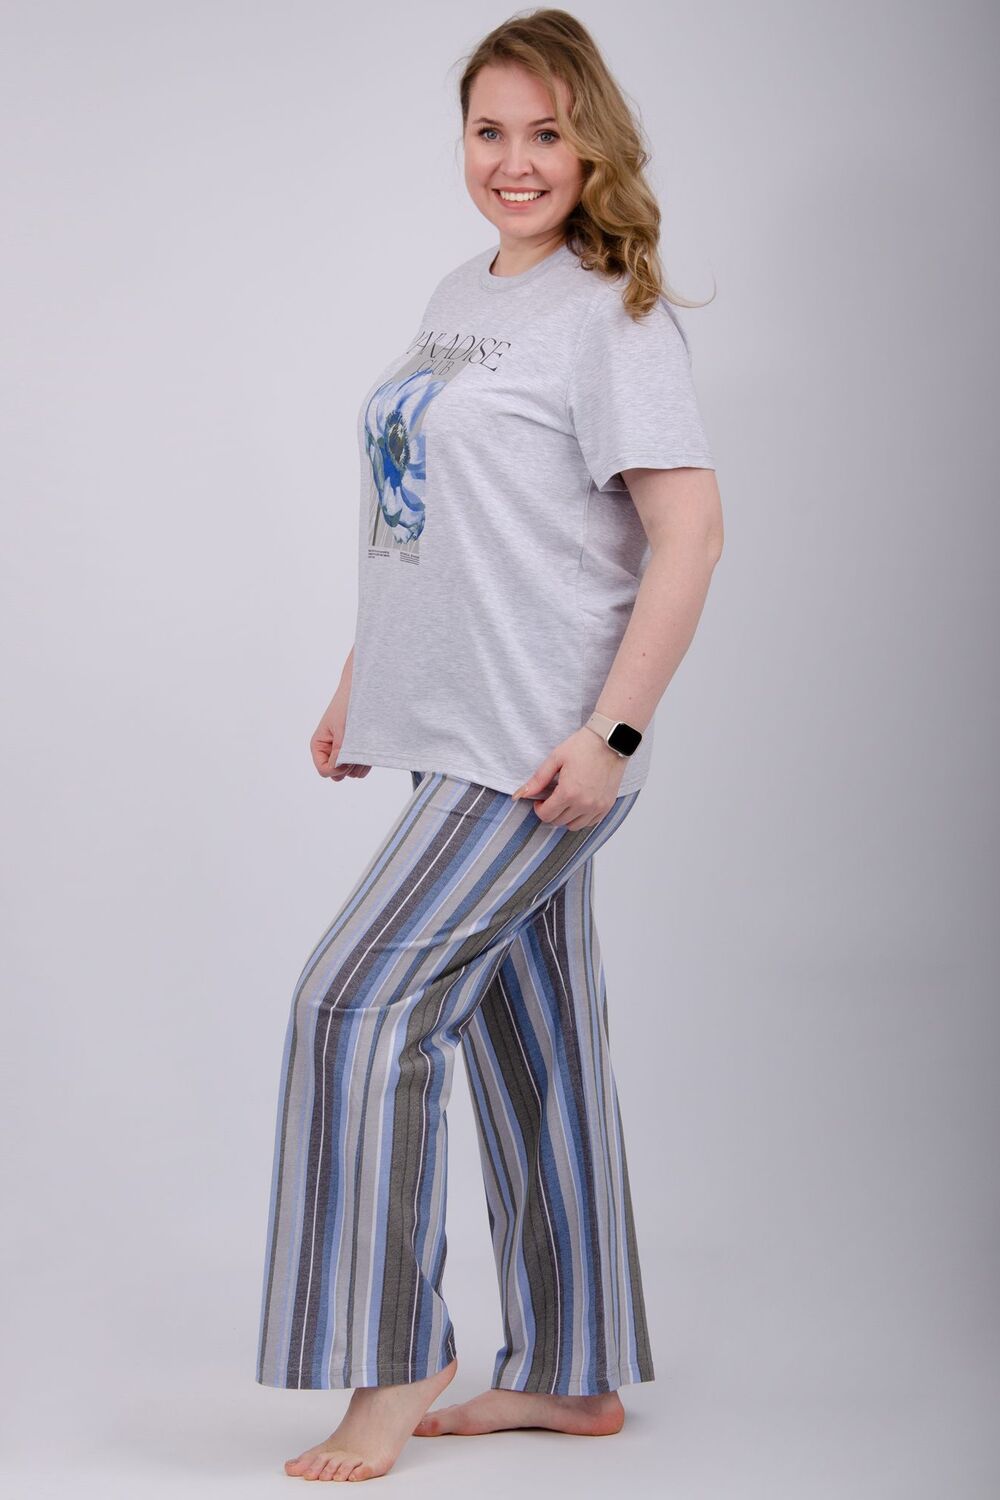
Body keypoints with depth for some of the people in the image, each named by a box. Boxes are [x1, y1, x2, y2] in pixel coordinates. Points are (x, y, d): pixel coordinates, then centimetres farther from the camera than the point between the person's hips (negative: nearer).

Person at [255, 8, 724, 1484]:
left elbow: (690, 532, -16)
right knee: (528, 1041, 12)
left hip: (544, 748, -8)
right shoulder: (458, 298, 15)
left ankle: (393, 1364, 0)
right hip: (457, 738, 8)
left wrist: (614, 732, -21)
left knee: (359, 1004, -11)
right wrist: (360, 683, 19)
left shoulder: (611, 313, -10)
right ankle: (571, 1373, 23)